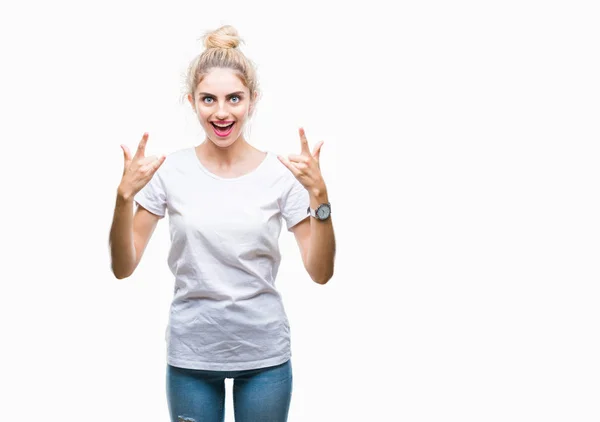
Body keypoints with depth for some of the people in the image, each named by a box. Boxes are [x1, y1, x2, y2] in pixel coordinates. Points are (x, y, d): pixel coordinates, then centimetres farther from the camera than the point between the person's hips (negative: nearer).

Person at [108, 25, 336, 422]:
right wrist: (125, 195, -17)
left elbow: (321, 272, -7)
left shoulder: (281, 173, -5)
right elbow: (123, 268, -3)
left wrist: (319, 194, -19)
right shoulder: (171, 170, -4)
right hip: (191, 353, 0)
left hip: (265, 354, 0)